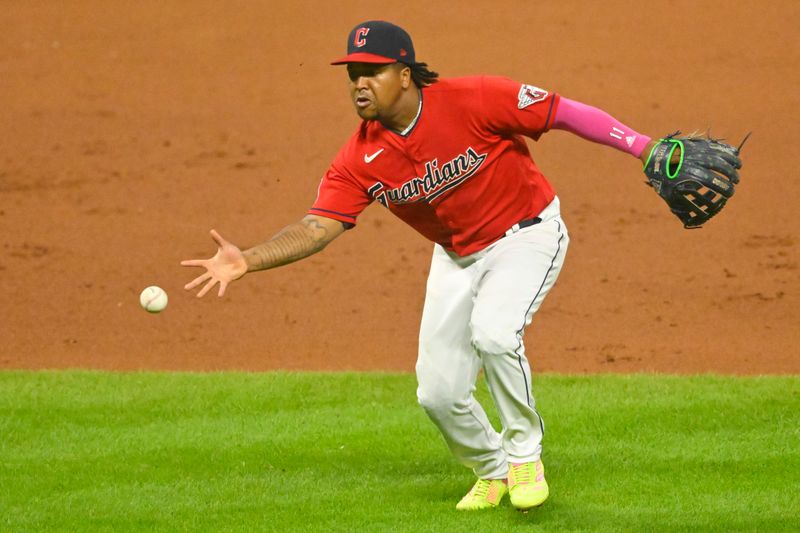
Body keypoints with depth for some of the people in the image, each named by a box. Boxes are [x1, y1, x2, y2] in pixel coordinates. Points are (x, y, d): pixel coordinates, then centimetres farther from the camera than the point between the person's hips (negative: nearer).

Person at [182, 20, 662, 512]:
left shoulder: (475, 100, -27)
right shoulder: (361, 159, -15)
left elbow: (564, 113, -22)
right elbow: (317, 227, -18)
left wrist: (647, 149, -27)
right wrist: (246, 261, -33)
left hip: (528, 235, -5)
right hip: (457, 256, 5)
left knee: (492, 332, -32)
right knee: (439, 393, 0)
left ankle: (525, 454, -7)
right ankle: (492, 471, 32)